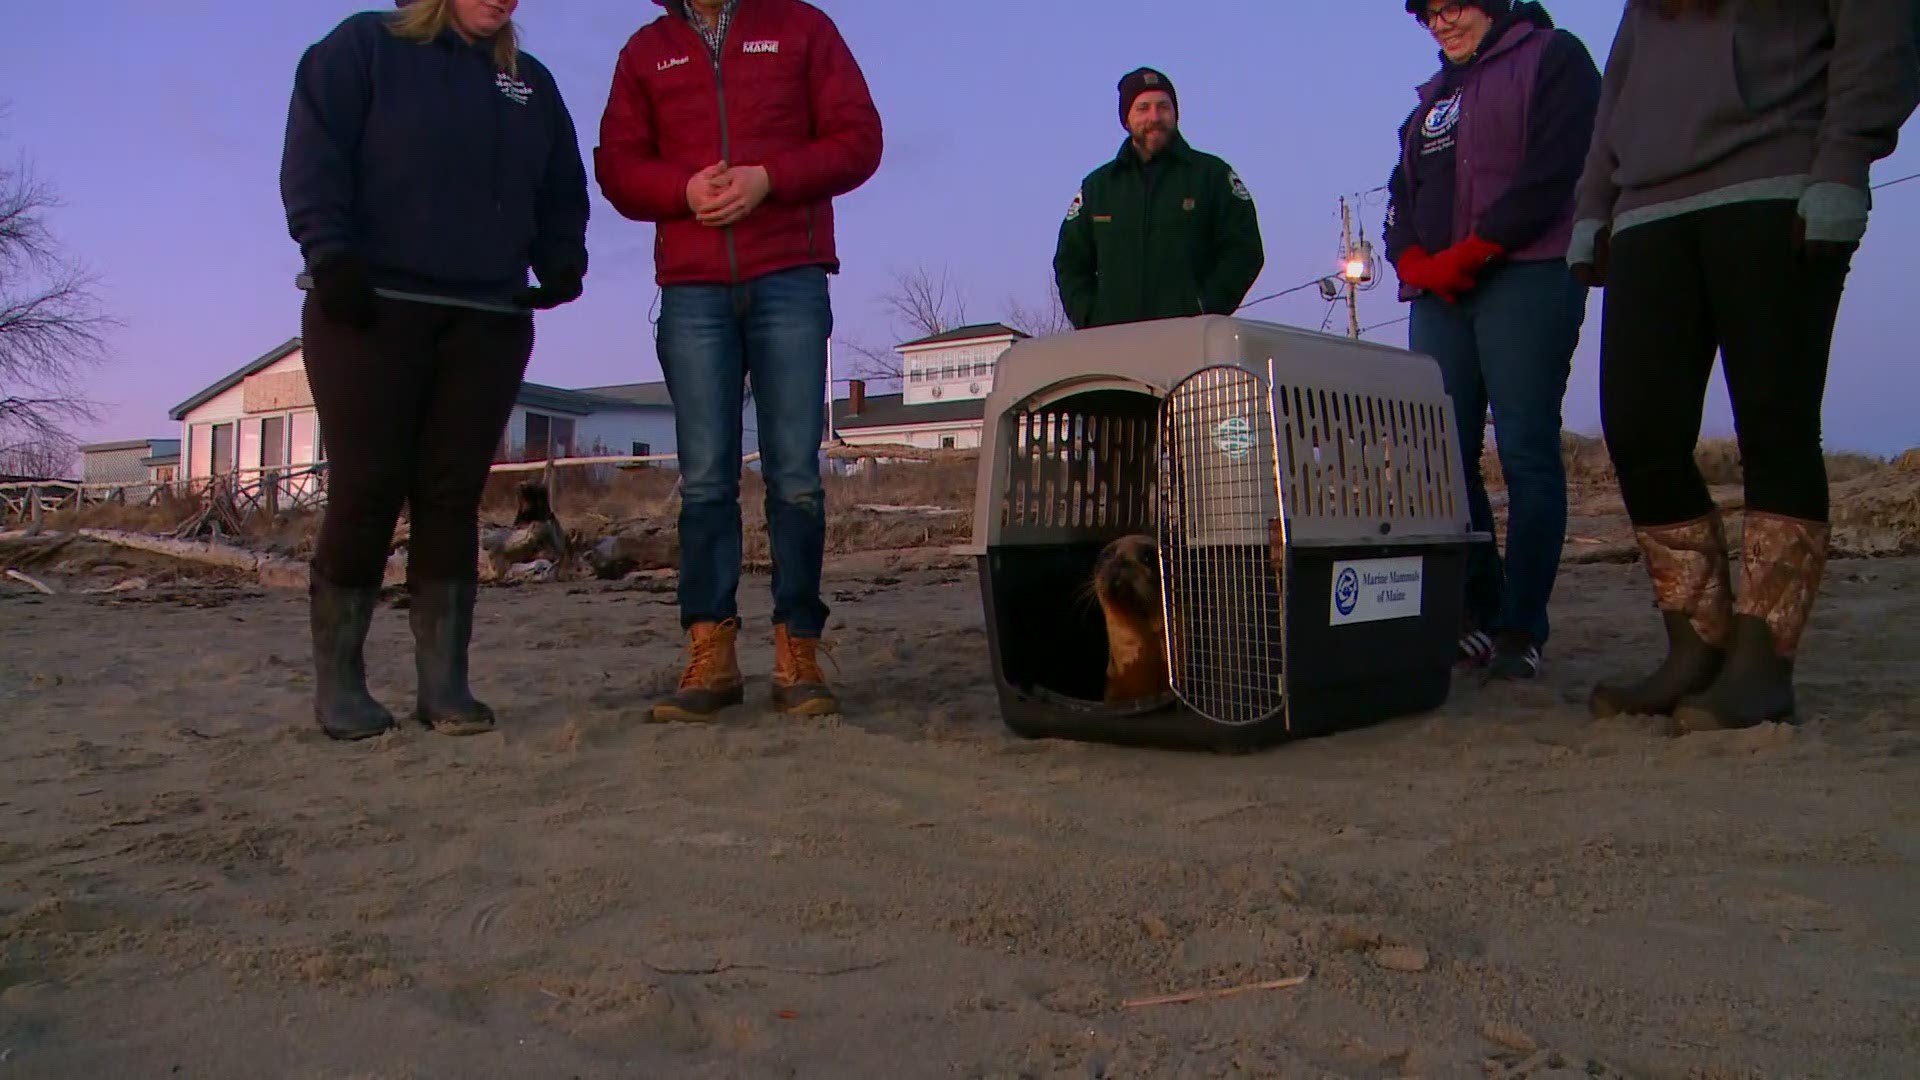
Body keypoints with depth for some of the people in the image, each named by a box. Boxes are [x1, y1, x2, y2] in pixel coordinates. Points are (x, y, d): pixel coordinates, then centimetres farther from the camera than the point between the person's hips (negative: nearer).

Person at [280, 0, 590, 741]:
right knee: (365, 491, -6)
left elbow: (563, 191, 23)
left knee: (453, 497, -1)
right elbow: (313, 154, -3)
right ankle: (337, 683, 5)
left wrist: (561, 263, 5)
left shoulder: (531, 84, 21)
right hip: (372, 311, -3)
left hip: (488, 325, 4)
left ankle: (444, 685, 1)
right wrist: (331, 254, -14)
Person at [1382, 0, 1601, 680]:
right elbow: (1403, 193, 20)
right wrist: (1413, 261, -1)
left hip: (1527, 278, -6)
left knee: (1527, 456, -11)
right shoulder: (1435, 95, 27)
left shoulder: (1552, 57, 8)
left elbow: (1554, 171, -7)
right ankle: (1478, 617, 4)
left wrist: (1471, 252, -12)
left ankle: (1522, 629, -9)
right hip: (1439, 294, 6)